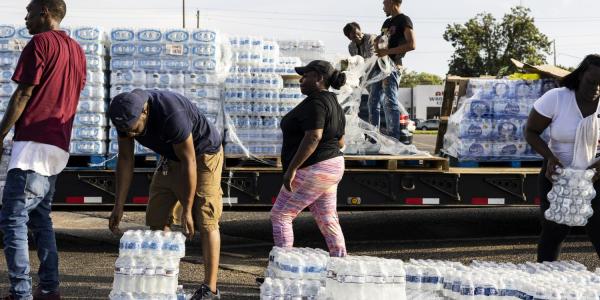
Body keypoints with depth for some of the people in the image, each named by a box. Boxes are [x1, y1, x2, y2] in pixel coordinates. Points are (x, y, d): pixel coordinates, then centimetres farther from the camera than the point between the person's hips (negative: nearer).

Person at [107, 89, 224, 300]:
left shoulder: (172, 115, -38)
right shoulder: (126, 116, -17)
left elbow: (189, 163, -30)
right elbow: (125, 160, -6)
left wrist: (187, 210, -25)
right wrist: (119, 206, -6)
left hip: (203, 154, -7)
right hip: (171, 157, 7)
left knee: (205, 221, -14)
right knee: (156, 218, 1)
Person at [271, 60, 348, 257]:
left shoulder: (315, 102, -17)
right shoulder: (333, 103, 14)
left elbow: (313, 137, -27)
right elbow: (340, 142, 18)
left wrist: (291, 168, -26)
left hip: (313, 171, -10)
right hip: (333, 166, 10)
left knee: (280, 215, -2)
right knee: (327, 221, 12)